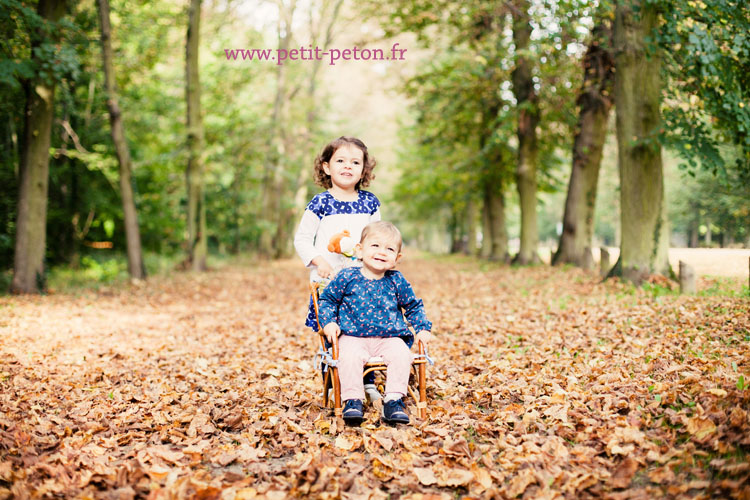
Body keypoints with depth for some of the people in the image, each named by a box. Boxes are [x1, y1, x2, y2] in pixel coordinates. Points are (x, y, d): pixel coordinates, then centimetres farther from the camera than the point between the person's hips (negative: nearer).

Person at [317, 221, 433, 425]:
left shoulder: (397, 281, 7)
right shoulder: (347, 277, 1)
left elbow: (413, 306, 20)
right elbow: (327, 299, 12)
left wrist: (422, 328, 8)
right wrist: (329, 322, -4)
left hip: (389, 338, 2)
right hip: (353, 337, -1)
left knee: (401, 354, -27)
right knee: (350, 356, -32)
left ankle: (394, 400, -19)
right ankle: (352, 401, -20)